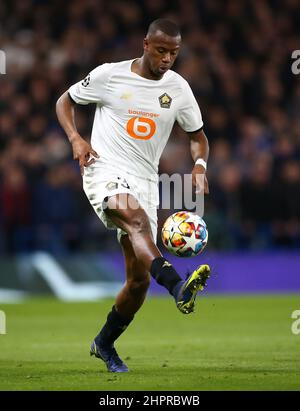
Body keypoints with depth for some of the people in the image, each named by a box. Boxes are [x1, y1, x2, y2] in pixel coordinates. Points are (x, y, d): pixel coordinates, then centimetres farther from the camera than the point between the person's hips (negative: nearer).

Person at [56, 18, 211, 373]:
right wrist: (75, 138, -8)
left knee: (139, 279, 2)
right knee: (136, 216, -39)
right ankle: (178, 287, -61)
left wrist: (199, 164, -5)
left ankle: (104, 344, 25)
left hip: (145, 181, 5)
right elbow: (65, 101, 10)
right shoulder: (109, 75, -3)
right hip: (105, 171, -5)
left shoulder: (178, 88, 6)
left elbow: (197, 135, 17)